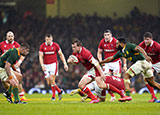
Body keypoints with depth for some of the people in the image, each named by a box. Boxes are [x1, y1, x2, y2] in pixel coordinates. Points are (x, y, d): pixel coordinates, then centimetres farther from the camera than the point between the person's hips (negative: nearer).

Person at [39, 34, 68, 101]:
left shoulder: (55, 45, -4)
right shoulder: (42, 46, -2)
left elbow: (61, 54, 3)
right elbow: (41, 56, -3)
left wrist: (65, 64, -2)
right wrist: (42, 65, -18)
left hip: (53, 64, -3)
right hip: (46, 65, 3)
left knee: (52, 79, -18)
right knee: (49, 83, 1)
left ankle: (53, 95, -4)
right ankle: (59, 91, 21)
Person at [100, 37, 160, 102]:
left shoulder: (129, 46, -5)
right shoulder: (121, 52, 20)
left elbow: (139, 48, -20)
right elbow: (111, 58, 28)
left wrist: (146, 56, -36)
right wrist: (100, 62, 31)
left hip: (142, 61, -10)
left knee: (126, 75, -10)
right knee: (151, 83, 17)